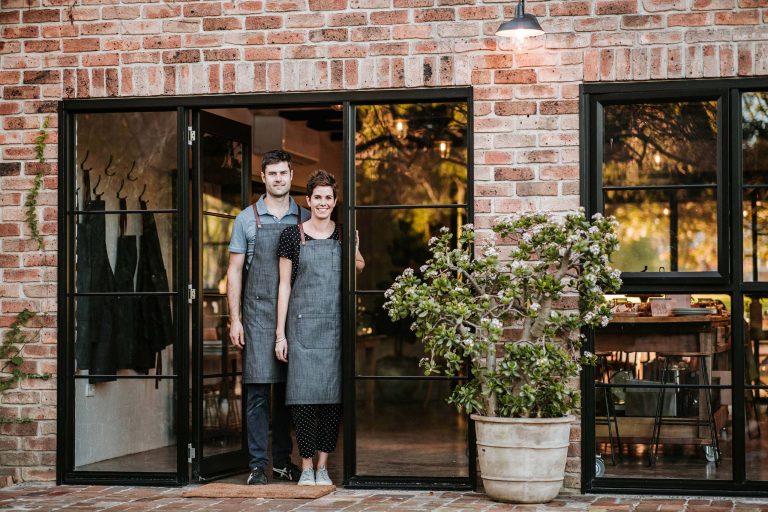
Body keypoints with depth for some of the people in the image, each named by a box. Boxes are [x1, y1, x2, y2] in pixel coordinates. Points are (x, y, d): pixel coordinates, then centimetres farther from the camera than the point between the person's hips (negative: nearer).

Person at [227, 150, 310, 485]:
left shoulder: (304, 219, 9)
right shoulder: (247, 219, 4)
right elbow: (235, 271, 4)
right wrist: (234, 319, -4)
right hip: (258, 313, -2)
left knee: (288, 391, 7)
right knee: (258, 390, -5)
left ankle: (283, 461, 16)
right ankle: (257, 465, -1)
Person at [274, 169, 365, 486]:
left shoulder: (344, 235, 9)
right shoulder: (292, 234, 3)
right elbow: (285, 285, 4)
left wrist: (356, 251, -1)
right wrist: (280, 333, -1)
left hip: (336, 325, 2)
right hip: (303, 324, -2)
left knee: (333, 395, 1)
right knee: (303, 394, -6)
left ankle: (323, 466, 8)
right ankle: (306, 468, 2)